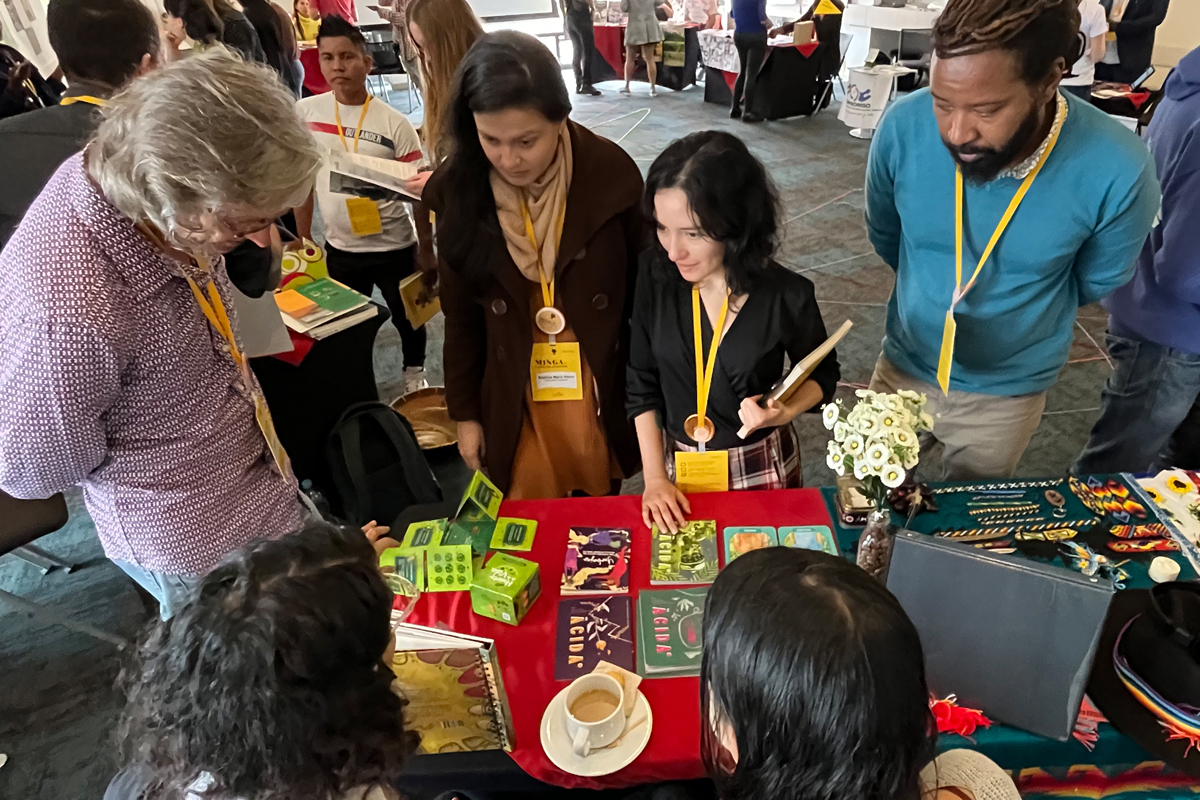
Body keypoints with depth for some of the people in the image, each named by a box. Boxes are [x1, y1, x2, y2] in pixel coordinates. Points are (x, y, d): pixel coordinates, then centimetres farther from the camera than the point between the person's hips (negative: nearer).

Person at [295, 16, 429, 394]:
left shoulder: (394, 123, -13)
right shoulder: (305, 112, -4)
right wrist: (303, 240, 9)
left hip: (394, 245, -2)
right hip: (339, 247, 3)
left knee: (406, 316, 18)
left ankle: (415, 370, 44)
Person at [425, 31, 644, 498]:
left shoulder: (611, 176, -15)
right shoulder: (461, 190, -10)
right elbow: (461, 316, 0)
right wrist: (464, 411, 5)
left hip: (603, 393, 0)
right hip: (515, 402, 1)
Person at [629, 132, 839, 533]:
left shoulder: (786, 295, -21)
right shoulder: (655, 276, -16)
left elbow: (823, 374, -2)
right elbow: (641, 382, -7)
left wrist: (784, 412, -23)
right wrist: (654, 477, -8)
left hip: (761, 467, -1)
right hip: (679, 464, 2)